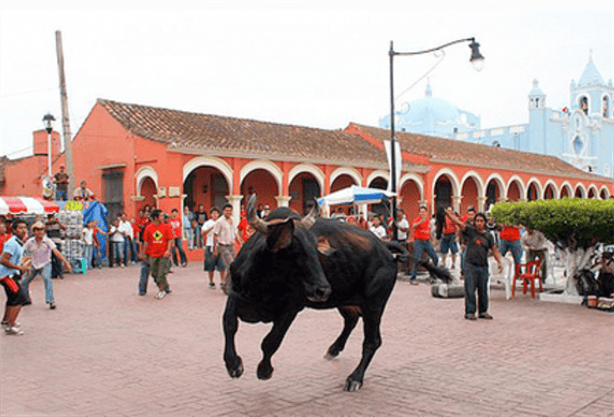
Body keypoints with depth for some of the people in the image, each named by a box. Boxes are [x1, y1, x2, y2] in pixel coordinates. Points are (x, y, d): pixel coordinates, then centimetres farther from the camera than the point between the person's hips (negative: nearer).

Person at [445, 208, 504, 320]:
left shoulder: (488, 236, 10)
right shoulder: (470, 230, 1)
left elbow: (494, 250, 16)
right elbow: (458, 222, -11)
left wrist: (499, 262, 4)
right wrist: (448, 213, -25)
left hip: (483, 266, 3)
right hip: (470, 265, -3)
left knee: (483, 290, 8)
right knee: (470, 290, -5)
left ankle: (483, 312, 20)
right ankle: (469, 312, 2)